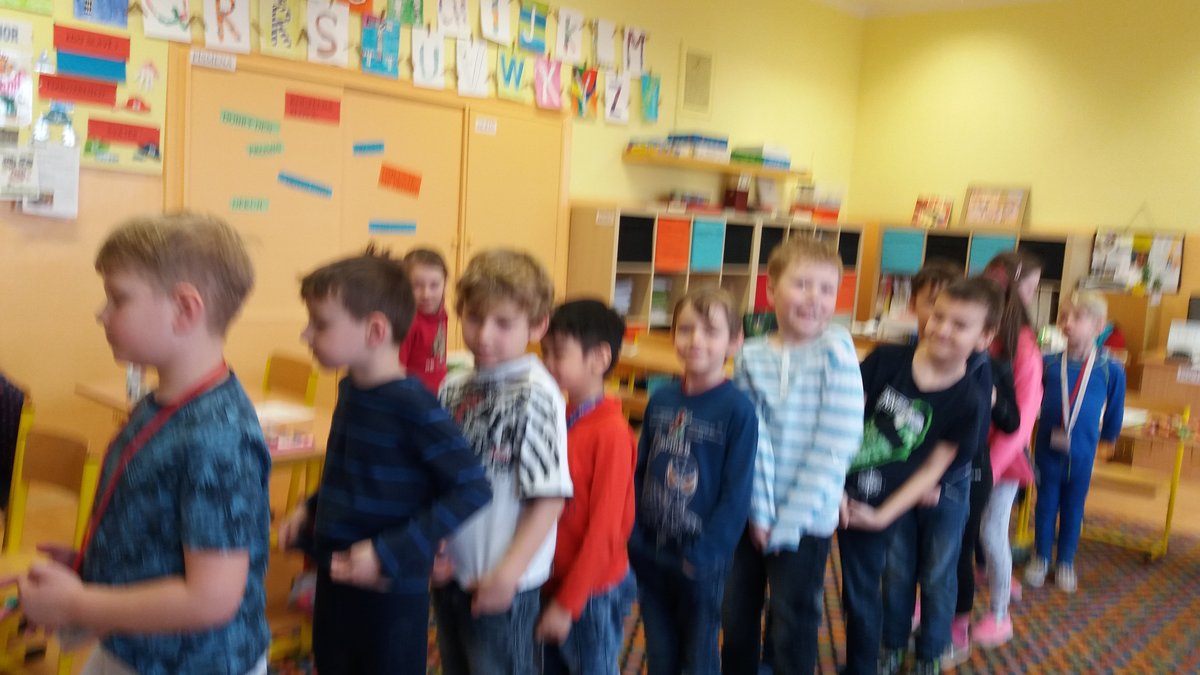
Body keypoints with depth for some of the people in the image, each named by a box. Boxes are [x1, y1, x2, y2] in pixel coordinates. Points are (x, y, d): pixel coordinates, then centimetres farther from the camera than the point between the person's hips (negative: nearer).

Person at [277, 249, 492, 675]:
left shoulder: (412, 405, -22)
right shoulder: (349, 389, 1)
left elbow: (471, 490, -23)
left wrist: (391, 553, -26)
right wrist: (310, 511, 5)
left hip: (391, 591, -7)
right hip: (335, 578, 7)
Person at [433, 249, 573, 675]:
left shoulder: (536, 395, -18)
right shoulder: (453, 388, 1)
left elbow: (550, 497, -19)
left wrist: (508, 573, -18)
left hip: (500, 583, -6)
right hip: (449, 571, 6)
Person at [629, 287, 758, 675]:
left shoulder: (738, 409, -14)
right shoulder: (660, 400, 1)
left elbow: (736, 494, -14)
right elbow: (639, 473, 5)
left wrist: (703, 555, -16)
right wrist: (634, 539, -2)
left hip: (699, 562, -4)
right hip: (650, 556, 4)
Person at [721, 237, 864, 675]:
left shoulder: (837, 351, -10)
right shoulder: (750, 357, -1)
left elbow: (837, 443, -14)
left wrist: (790, 518, -14)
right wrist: (759, 510, -13)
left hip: (807, 517, -3)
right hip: (750, 512, 3)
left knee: (793, 630, 7)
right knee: (737, 618, 15)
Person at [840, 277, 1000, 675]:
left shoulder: (966, 402, -10)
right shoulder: (887, 358, -8)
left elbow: (933, 469, -6)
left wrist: (882, 516, -8)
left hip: (875, 506, -2)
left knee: (861, 596, 10)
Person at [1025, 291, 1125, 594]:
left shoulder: (1111, 370, -11)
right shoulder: (1048, 364, -11)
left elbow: (1114, 410, 5)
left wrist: (1108, 438, 16)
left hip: (1082, 454, 0)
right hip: (1048, 450, 0)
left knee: (1073, 509, 15)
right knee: (1046, 505, 14)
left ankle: (1065, 562, 32)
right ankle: (1041, 557, 31)